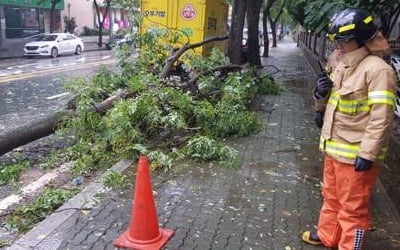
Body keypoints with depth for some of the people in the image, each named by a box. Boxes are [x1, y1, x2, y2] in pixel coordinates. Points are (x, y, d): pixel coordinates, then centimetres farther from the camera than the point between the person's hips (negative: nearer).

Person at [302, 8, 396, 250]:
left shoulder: (377, 69, -18)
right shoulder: (341, 66, 10)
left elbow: (381, 117, -22)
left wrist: (368, 154, -23)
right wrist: (322, 94, -4)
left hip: (355, 155, -9)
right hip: (334, 149, 9)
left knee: (353, 207, 5)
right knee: (331, 197, 25)